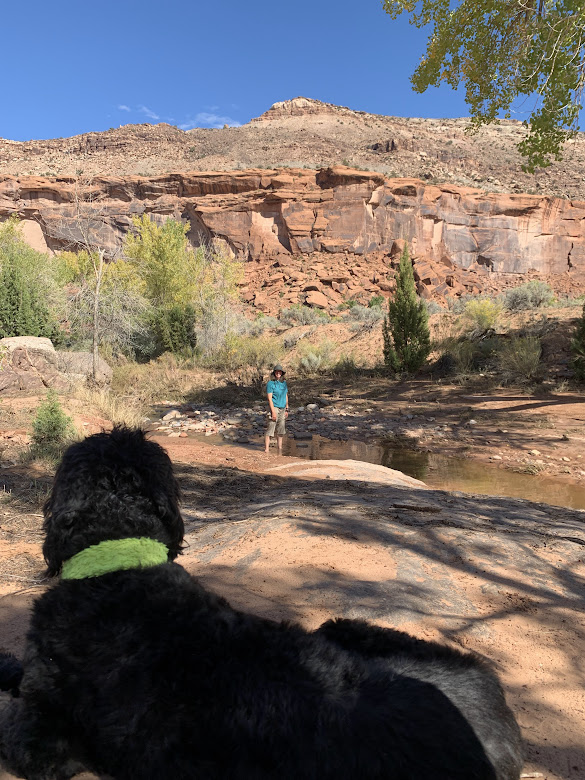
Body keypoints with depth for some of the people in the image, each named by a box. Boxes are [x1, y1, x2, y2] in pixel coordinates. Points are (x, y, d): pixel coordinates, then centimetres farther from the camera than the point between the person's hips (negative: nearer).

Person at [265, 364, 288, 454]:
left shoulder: (284, 383, 11)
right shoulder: (271, 383, -8)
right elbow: (269, 398, -12)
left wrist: (287, 410, 15)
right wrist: (273, 412, -18)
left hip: (282, 409, 6)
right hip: (274, 408, -6)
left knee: (281, 431, 11)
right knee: (270, 430, -9)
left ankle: (280, 452, 18)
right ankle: (266, 450, -7)